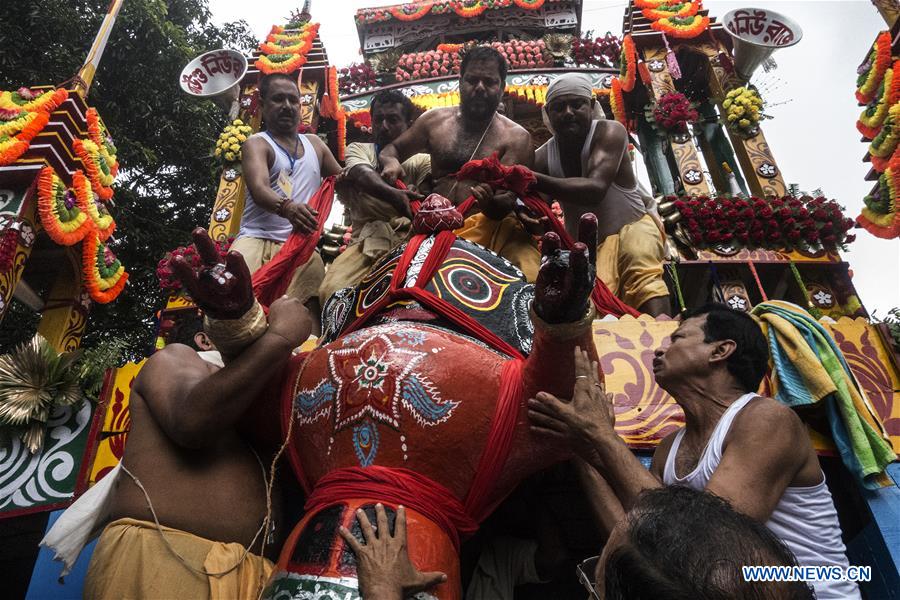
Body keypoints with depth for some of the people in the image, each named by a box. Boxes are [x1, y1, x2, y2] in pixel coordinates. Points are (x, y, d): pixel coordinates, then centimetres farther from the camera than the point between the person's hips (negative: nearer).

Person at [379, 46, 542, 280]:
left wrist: (493, 204, -30)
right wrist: (391, 163, 2)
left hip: (489, 224, -2)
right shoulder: (434, 120, 16)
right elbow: (391, 149, 28)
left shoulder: (516, 137, 5)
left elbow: (512, 198, -5)